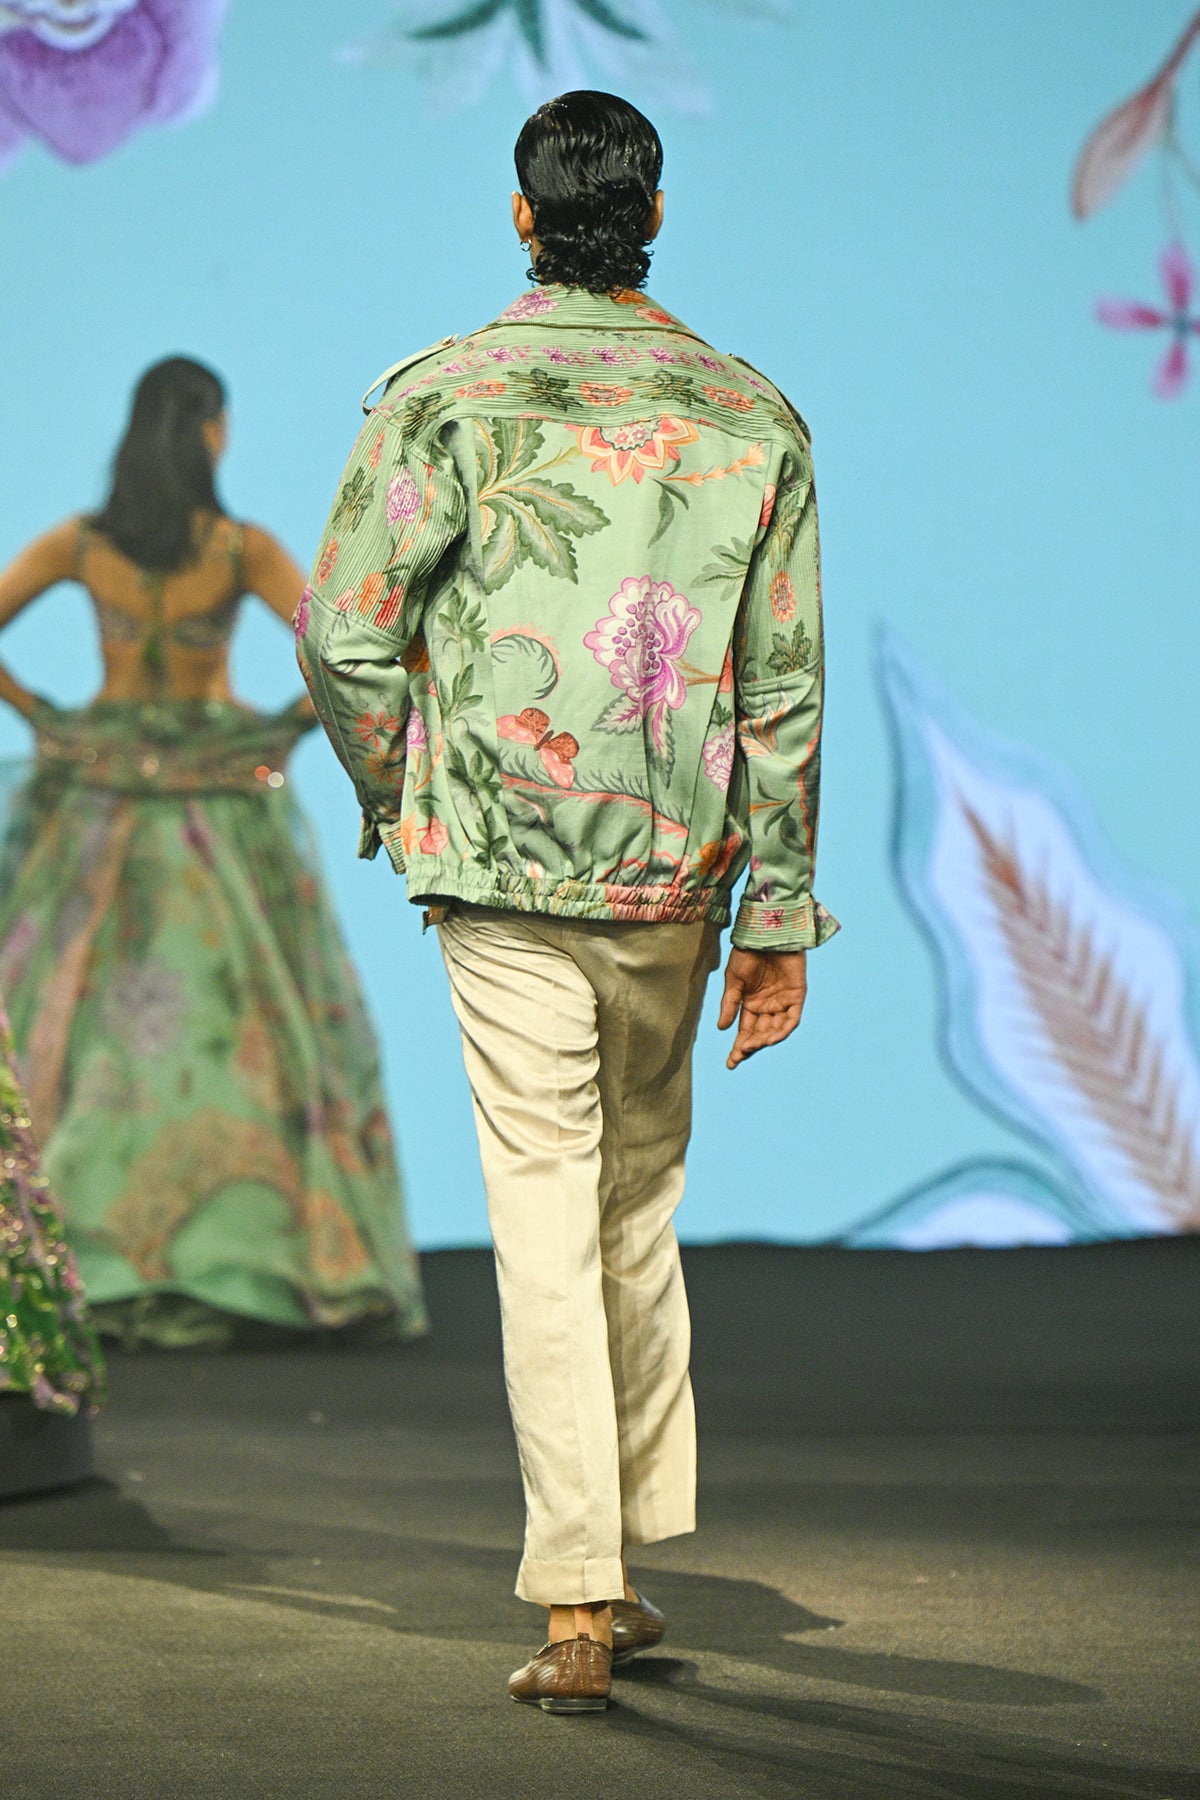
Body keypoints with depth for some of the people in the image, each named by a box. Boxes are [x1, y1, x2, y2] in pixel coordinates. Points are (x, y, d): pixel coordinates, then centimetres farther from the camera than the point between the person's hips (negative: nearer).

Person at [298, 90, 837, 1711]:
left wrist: (393, 801, 11)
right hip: (676, 868, 3)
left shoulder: (444, 398, -5)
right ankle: (631, 1556, 23)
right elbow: (783, 691, 3)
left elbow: (347, 635, -7)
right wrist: (778, 920, 7)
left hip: (507, 865, -3)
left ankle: (577, 1607, -7)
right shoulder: (751, 417, 3)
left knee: (548, 1222, -3)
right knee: (641, 1195, 17)